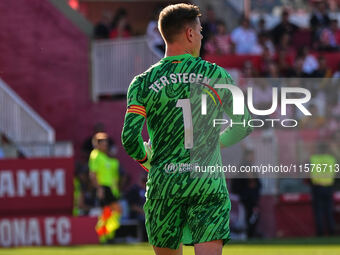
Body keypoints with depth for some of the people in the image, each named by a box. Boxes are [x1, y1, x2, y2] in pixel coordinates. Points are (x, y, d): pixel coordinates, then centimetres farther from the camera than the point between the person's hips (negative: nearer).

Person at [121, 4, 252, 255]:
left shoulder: (143, 83, 1)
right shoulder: (216, 75, 2)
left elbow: (129, 138, -8)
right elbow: (244, 125, 11)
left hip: (163, 184, 1)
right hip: (209, 183, -1)